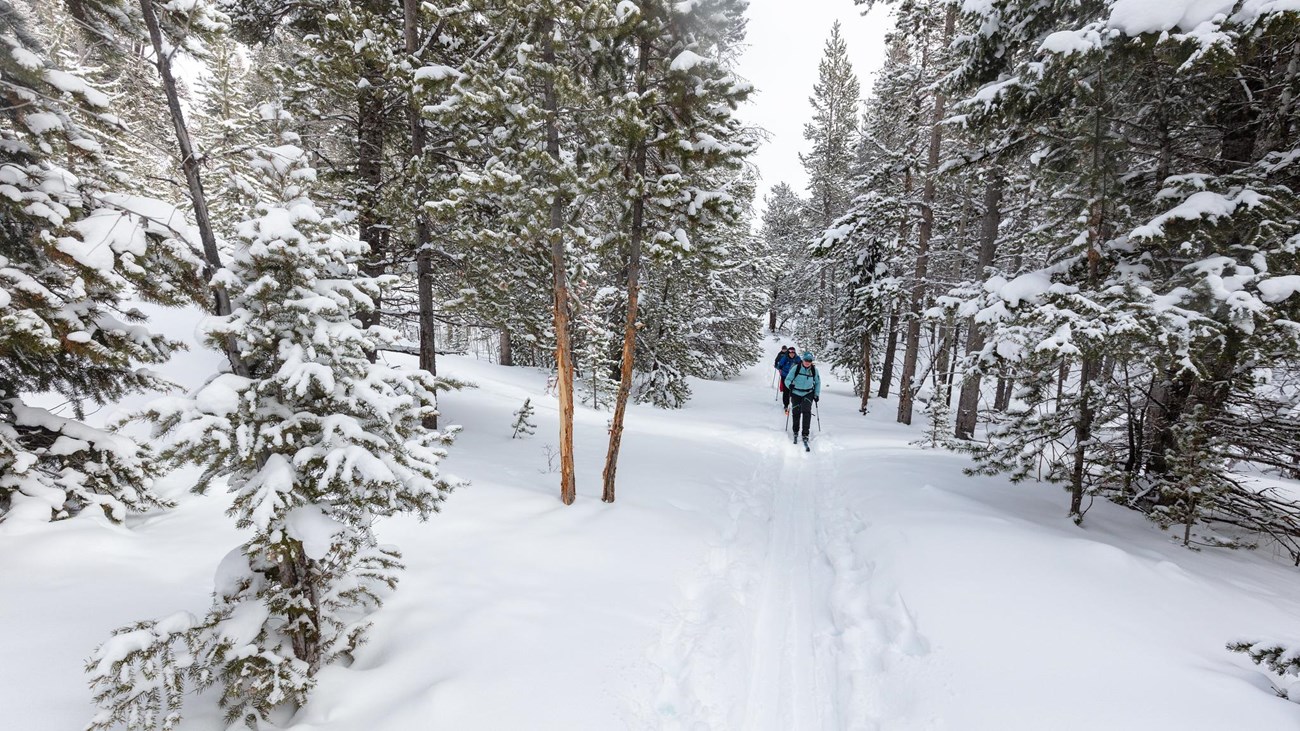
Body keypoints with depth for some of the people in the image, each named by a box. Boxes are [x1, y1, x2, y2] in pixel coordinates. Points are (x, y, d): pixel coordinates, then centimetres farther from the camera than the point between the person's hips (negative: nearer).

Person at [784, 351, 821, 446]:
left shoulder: (814, 370, -4)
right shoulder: (796, 368, -13)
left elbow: (817, 382, 10)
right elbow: (787, 379, -9)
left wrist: (817, 394, 4)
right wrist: (790, 385, -31)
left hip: (808, 394, 1)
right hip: (796, 393, -1)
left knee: (806, 412, -17)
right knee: (796, 413, 3)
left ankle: (805, 434, -14)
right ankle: (795, 432, 25)